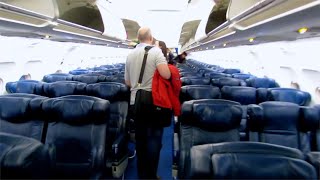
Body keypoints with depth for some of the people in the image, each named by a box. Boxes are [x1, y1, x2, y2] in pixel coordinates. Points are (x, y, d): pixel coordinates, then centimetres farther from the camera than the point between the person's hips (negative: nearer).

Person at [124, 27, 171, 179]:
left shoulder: (130, 55, 7)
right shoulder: (155, 51, -10)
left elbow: (127, 82, 11)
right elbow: (166, 75, -23)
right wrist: (166, 68, -1)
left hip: (135, 101, 6)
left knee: (140, 137, 14)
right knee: (154, 138, 4)